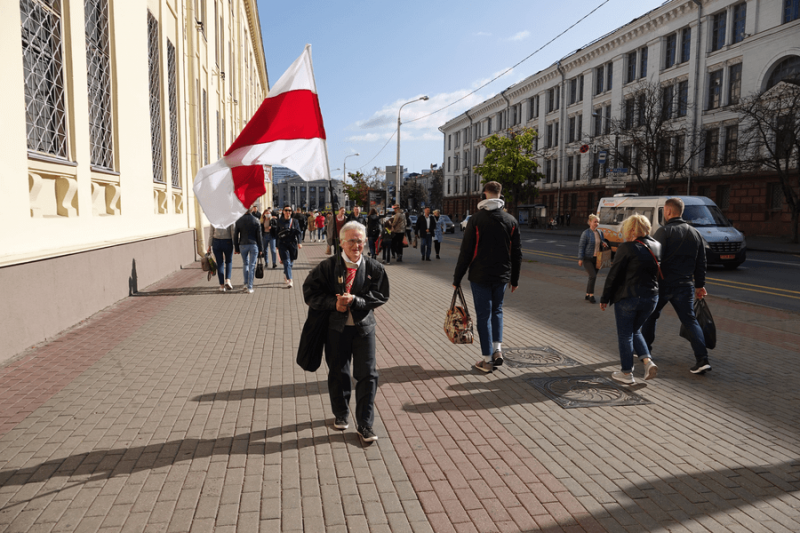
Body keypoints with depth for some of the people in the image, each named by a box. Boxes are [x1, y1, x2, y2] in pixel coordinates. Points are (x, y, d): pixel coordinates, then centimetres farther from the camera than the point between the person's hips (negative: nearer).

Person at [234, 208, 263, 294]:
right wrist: (260, 248, 3)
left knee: (245, 264, 18)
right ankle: (249, 287, 1)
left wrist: (237, 248, 9)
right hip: (253, 245, -2)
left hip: (243, 245, 2)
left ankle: (246, 284, 11)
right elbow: (259, 236, -3)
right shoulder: (256, 220, -4)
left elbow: (235, 236, 2)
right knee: (252, 266, 2)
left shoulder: (238, 221, 0)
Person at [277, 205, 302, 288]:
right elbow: (277, 233, 8)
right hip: (282, 244, -2)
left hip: (292, 244, 2)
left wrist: (299, 242, -14)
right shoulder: (279, 221, 4)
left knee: (290, 261, 13)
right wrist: (277, 246, 7)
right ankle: (289, 280, -16)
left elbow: (298, 232, 0)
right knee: (286, 262, -11)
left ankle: (285, 274, 42)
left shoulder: (295, 221, 6)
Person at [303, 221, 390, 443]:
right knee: (338, 373, 14)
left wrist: (355, 300, -20)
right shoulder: (328, 266, -4)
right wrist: (333, 303, -18)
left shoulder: (374, 268, -3)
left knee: (367, 375, -1)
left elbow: (381, 296, -7)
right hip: (336, 327, 0)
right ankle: (340, 414, 37)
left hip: (364, 327, 0)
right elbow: (310, 292, -5)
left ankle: (364, 424, 12)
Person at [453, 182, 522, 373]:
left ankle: (487, 360, 8)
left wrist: (457, 278, -2)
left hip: (480, 276, -3)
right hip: (502, 276, 4)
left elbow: (465, 252, -10)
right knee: (497, 311, 22)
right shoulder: (511, 220, 2)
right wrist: (515, 279, 16)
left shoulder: (476, 219, -10)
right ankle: (497, 349, 10)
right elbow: (517, 253, 6)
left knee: (483, 315, 4)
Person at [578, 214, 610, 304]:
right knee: (593, 276, -14)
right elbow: (581, 246, -11)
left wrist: (604, 244, -2)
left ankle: (587, 295, 22)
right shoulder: (586, 233, -11)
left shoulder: (600, 232, 8)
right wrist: (580, 259, -15)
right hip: (587, 259, -7)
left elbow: (603, 241, 23)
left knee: (592, 277, 10)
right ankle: (591, 296, -5)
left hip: (596, 258, 7)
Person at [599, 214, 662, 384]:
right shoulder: (656, 246, 6)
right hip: (651, 298, 6)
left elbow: (614, 275, -12)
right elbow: (658, 272, 10)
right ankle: (648, 361, 7)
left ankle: (627, 373, 14)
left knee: (625, 335, 7)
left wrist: (605, 298, -5)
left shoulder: (627, 248, -14)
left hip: (628, 297, -6)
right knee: (635, 331, 23)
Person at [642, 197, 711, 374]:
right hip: (685, 285, 5)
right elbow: (701, 262, 14)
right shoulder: (695, 233, 11)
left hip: (664, 284, -5)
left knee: (650, 316, 14)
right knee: (690, 320, 6)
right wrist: (700, 285, 21)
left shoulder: (664, 231, -10)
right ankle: (702, 359, -5)